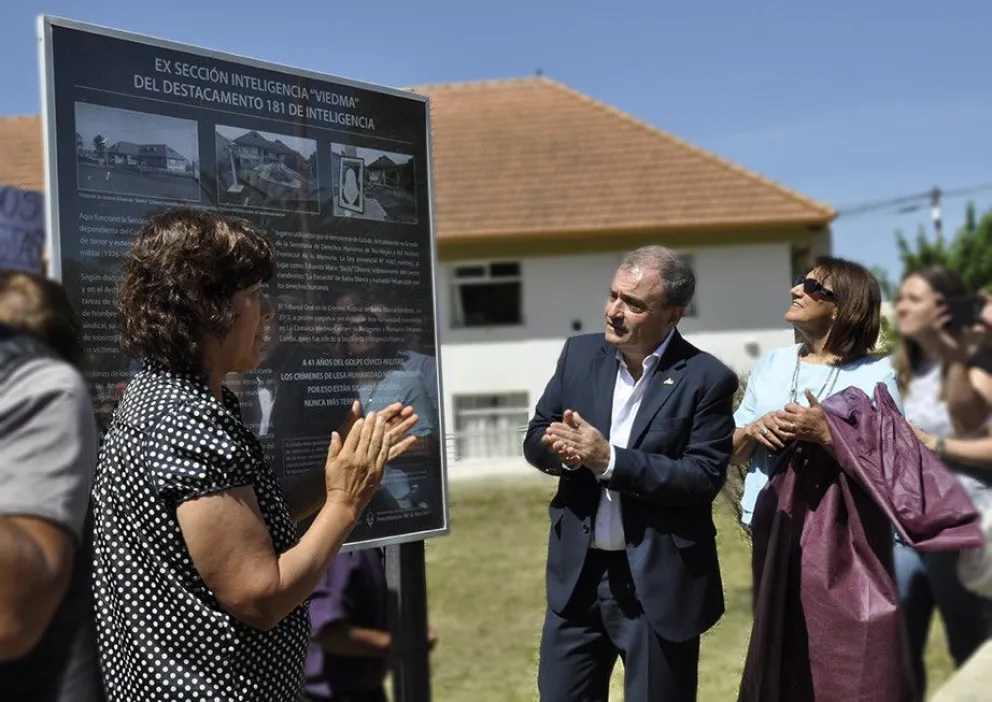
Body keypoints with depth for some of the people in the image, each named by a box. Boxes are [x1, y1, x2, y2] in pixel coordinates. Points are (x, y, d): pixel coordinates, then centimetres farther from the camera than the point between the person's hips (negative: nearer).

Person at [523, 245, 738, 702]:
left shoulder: (707, 379, -11)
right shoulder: (580, 354, 3)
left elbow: (704, 478, -17)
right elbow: (536, 439, 6)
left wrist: (609, 459, -24)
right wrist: (569, 453, -17)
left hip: (660, 580, -4)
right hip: (578, 572, 4)